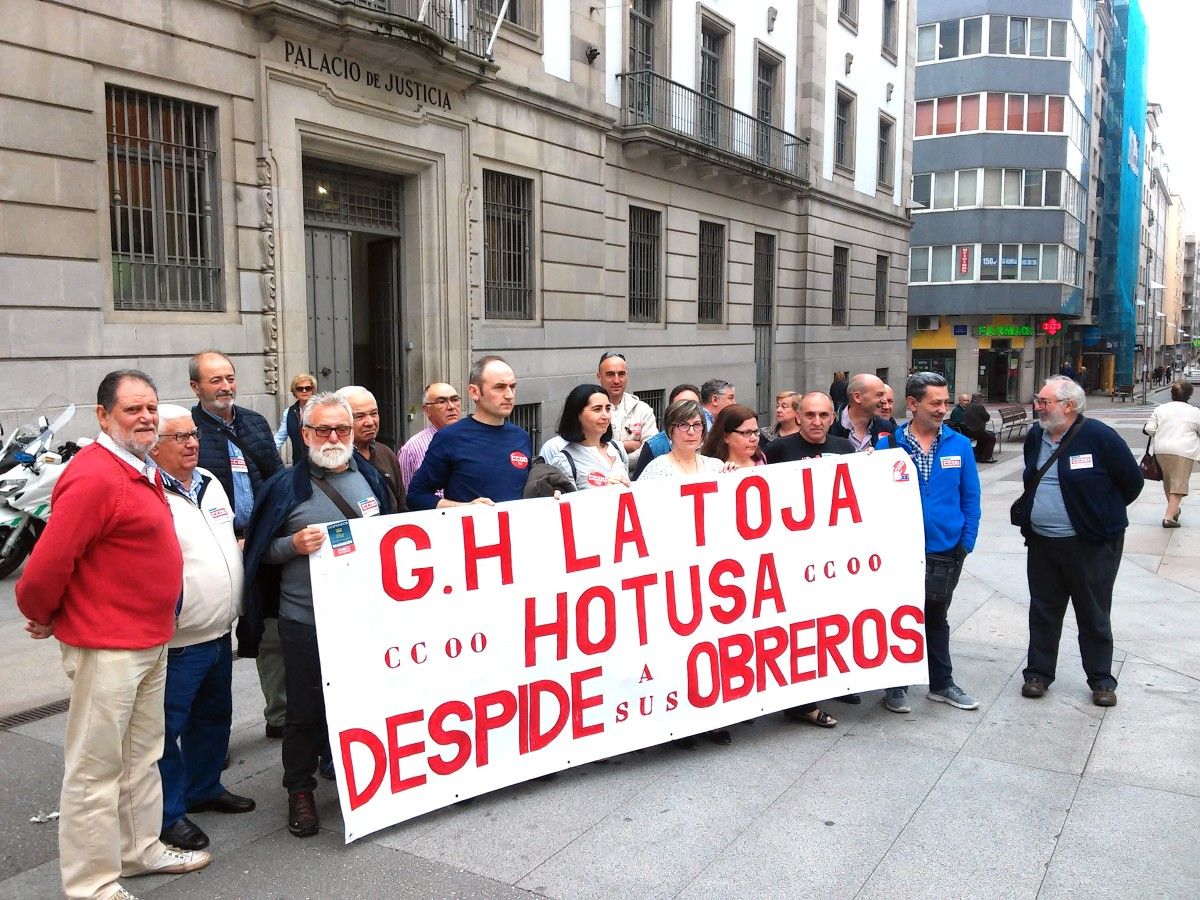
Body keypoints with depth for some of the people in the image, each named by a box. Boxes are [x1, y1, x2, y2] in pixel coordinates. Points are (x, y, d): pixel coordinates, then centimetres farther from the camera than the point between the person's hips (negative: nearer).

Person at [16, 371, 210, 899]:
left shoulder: (143, 471, 10)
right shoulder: (94, 476, -21)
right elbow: (46, 566, -21)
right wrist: (42, 617, -5)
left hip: (151, 640, 10)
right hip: (106, 647, -10)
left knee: (141, 756, 22)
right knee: (96, 768, 4)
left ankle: (140, 850, 38)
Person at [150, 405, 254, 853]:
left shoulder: (210, 482, 10)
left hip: (219, 633, 9)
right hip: (176, 642, -9)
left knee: (214, 717, 21)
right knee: (168, 728, 4)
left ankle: (203, 789, 38)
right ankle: (168, 813, 18)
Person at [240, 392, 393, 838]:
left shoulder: (370, 478, 9)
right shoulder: (286, 486, -3)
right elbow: (260, 551, -1)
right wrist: (294, 544, -18)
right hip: (306, 621, -3)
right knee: (305, 711, 7)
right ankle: (300, 791, 24)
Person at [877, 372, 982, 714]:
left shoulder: (959, 445, -3)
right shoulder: (888, 446, -10)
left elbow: (970, 498, 2)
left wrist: (966, 543, -2)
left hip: (946, 552, 3)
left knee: (936, 620, 19)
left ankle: (941, 684, 33)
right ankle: (896, 686, 26)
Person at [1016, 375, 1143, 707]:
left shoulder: (1098, 436, -15)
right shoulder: (1035, 437, 5)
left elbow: (1132, 481, -6)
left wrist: (1104, 513, 4)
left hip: (1091, 544, -5)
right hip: (1041, 543, 5)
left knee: (1094, 616, 8)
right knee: (1043, 611, 12)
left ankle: (1101, 681, 22)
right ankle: (1038, 673, 24)